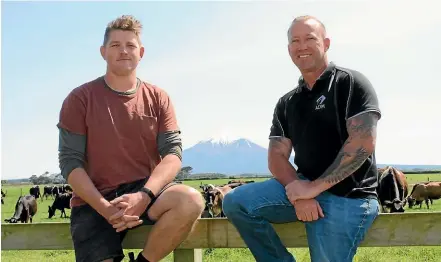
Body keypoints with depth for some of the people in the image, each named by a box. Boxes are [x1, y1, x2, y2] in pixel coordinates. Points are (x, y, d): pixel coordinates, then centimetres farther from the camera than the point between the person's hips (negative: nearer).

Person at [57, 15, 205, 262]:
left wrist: (144, 196, -23)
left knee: (191, 201, -30)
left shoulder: (158, 98, 6)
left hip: (147, 191, 2)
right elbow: (70, 162, -5)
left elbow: (173, 153, -3)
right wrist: (106, 208, -20)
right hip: (95, 201, -1)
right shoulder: (80, 99, 0)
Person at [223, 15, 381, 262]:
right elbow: (277, 156, 7)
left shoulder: (351, 83, -3)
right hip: (304, 187, 5)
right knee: (236, 202, -10)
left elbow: (363, 143, -16)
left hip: (346, 196, -5)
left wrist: (315, 187, -17)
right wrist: (299, 191, -14)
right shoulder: (286, 103, 15)